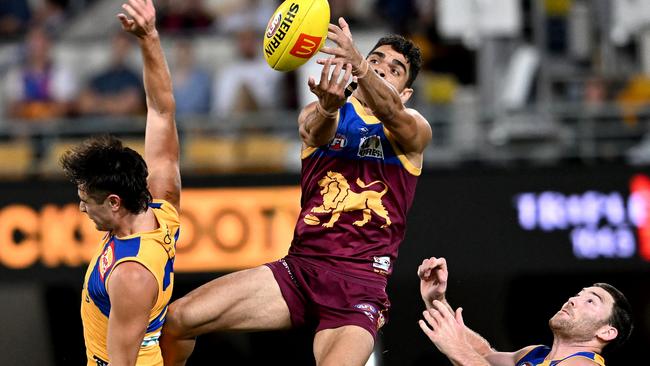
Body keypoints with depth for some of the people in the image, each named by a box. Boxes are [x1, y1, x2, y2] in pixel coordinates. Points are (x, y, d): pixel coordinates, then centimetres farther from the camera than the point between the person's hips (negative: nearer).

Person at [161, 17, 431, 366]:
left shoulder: (414, 129, 7)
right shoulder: (317, 114, 13)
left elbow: (391, 112, -18)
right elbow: (315, 131, -12)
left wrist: (358, 62, -40)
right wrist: (327, 107, -39)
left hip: (360, 284, -4)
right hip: (299, 268, 4)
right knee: (177, 318, -9)